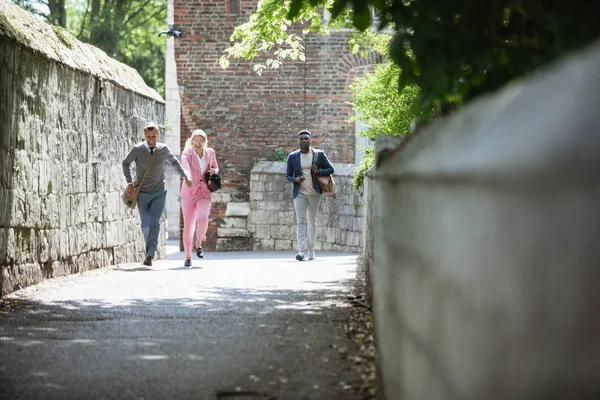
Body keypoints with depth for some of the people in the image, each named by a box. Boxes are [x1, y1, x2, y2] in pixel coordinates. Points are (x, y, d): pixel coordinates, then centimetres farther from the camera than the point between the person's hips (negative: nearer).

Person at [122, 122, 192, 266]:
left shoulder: (164, 149, -4)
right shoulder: (137, 150, -10)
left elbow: (174, 162, 16)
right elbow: (126, 163, 8)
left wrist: (185, 177, 14)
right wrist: (129, 182, 0)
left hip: (159, 193, 0)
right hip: (142, 193, 0)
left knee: (154, 222, -16)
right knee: (145, 224, 7)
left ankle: (150, 255, -22)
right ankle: (150, 248, 31)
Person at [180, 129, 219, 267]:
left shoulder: (210, 152, 6)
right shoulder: (187, 153, -6)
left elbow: (215, 167, 24)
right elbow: (185, 166, -28)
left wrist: (214, 171, -1)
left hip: (204, 193, 1)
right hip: (189, 193, -1)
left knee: (202, 218, -24)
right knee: (188, 225, -1)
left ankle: (198, 244, 5)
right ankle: (188, 257, 12)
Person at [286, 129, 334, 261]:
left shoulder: (319, 154, 1)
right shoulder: (292, 157, 3)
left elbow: (331, 169, 5)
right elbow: (288, 176, 9)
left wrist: (318, 172, -14)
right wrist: (295, 179, -14)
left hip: (314, 193, 1)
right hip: (299, 193, -1)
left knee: (312, 221, 8)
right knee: (301, 220, -11)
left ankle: (311, 250, 16)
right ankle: (301, 251, -20)